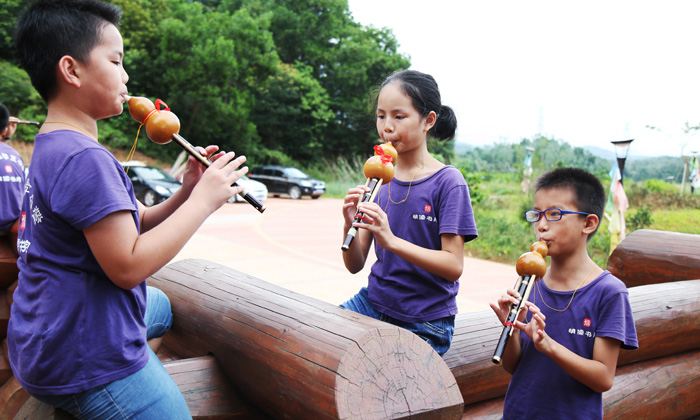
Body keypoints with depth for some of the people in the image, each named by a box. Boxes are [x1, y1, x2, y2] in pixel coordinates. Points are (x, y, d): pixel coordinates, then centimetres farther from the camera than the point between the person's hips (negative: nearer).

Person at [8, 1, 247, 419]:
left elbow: (138, 223, 9)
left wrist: (187, 191, -6)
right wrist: (203, 200, -23)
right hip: (87, 364, -11)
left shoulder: (54, 149, 9)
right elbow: (128, 266, -30)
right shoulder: (83, 158, -25)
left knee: (159, 306, 35)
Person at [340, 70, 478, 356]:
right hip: (372, 302, 5)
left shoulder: (448, 182, -9)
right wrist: (349, 227, -17)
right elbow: (355, 265, 4)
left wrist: (391, 240, -26)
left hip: (424, 324, -5)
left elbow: (453, 266, -15)